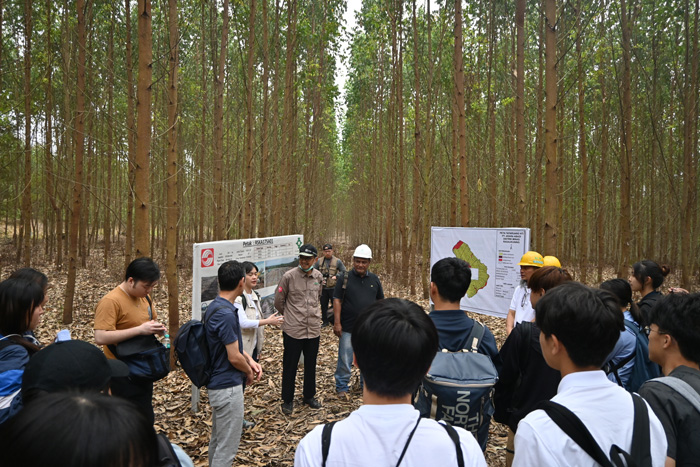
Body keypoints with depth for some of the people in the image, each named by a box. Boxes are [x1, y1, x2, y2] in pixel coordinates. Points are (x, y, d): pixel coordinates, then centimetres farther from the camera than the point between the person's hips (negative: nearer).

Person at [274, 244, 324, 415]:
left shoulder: (319, 277, 3)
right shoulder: (289, 276, -11)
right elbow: (278, 302, -1)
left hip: (314, 329, 4)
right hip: (293, 330, -4)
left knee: (311, 365, 17)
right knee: (289, 367, 8)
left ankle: (309, 396, 35)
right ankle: (287, 400, 25)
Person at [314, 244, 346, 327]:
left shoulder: (337, 261, 1)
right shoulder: (319, 261, 5)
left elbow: (343, 271, 2)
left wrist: (336, 276, -12)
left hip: (333, 287, -2)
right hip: (322, 287, 2)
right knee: (323, 305, 11)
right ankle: (325, 322, 24)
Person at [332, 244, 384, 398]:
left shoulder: (374, 279, 6)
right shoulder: (345, 278, -4)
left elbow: (380, 302, 13)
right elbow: (337, 300, -6)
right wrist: (337, 323, -11)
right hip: (348, 328, -3)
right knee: (345, 359, 3)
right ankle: (342, 387, 19)